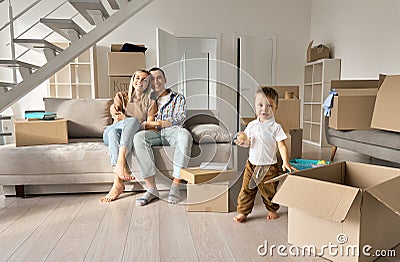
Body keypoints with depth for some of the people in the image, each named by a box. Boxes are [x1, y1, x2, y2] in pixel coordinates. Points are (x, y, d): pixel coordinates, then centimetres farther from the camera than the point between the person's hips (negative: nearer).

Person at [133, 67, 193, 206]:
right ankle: (151, 188, -35)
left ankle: (175, 185, -35)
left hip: (172, 131, -2)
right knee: (138, 137, -33)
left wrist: (156, 123, -8)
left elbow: (179, 119, 4)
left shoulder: (178, 98, 20)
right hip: (154, 134, 2)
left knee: (185, 135, -38)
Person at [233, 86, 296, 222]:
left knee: (269, 191, 10)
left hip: (269, 166, -3)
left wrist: (285, 162, -22)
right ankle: (243, 212, 22)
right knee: (246, 189, 6)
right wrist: (243, 141, -12)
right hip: (252, 164, 3)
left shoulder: (275, 127, -10)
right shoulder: (252, 125, 2)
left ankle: (272, 210, 37)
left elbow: (282, 145, -11)